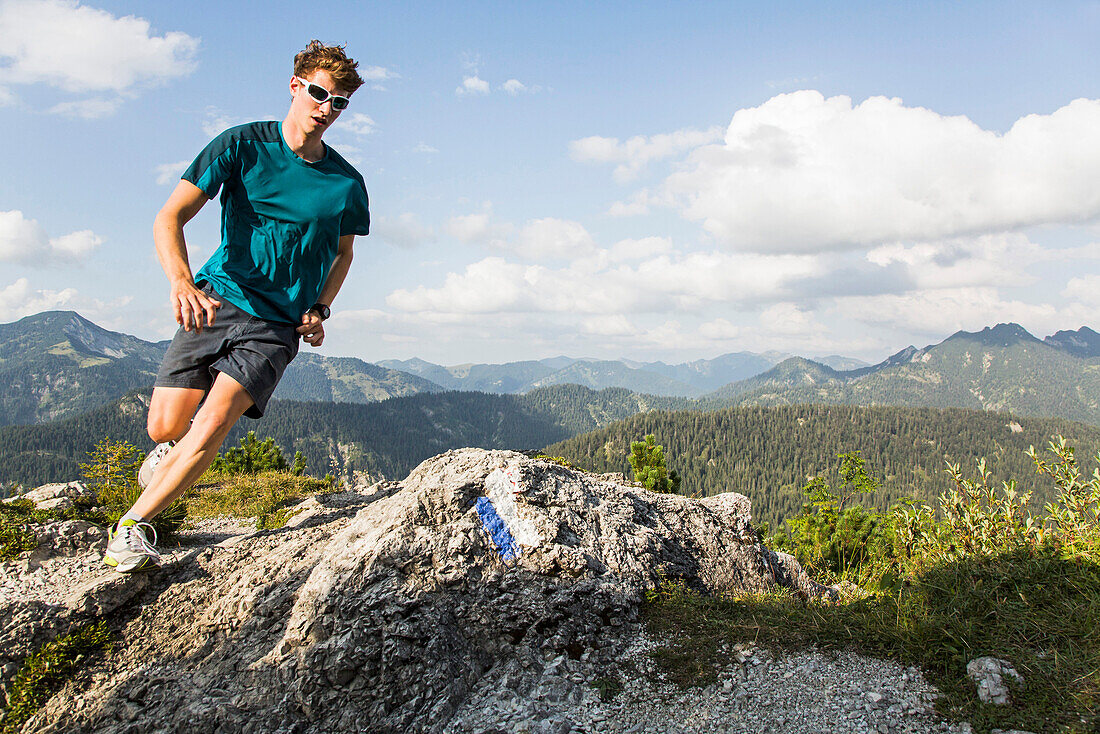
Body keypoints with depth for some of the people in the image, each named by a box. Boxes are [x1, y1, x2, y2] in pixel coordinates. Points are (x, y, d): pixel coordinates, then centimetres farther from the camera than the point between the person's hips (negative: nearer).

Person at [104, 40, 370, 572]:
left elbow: (342, 254, 19)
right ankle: (177, 447, 35)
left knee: (213, 424, -18)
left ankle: (134, 525, -1)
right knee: (164, 427, -3)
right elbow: (169, 218, -10)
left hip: (278, 324, 0)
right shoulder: (242, 145, -4)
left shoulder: (346, 184, 2)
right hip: (216, 302, 0)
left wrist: (318, 311, 3)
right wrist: (182, 283, -29)